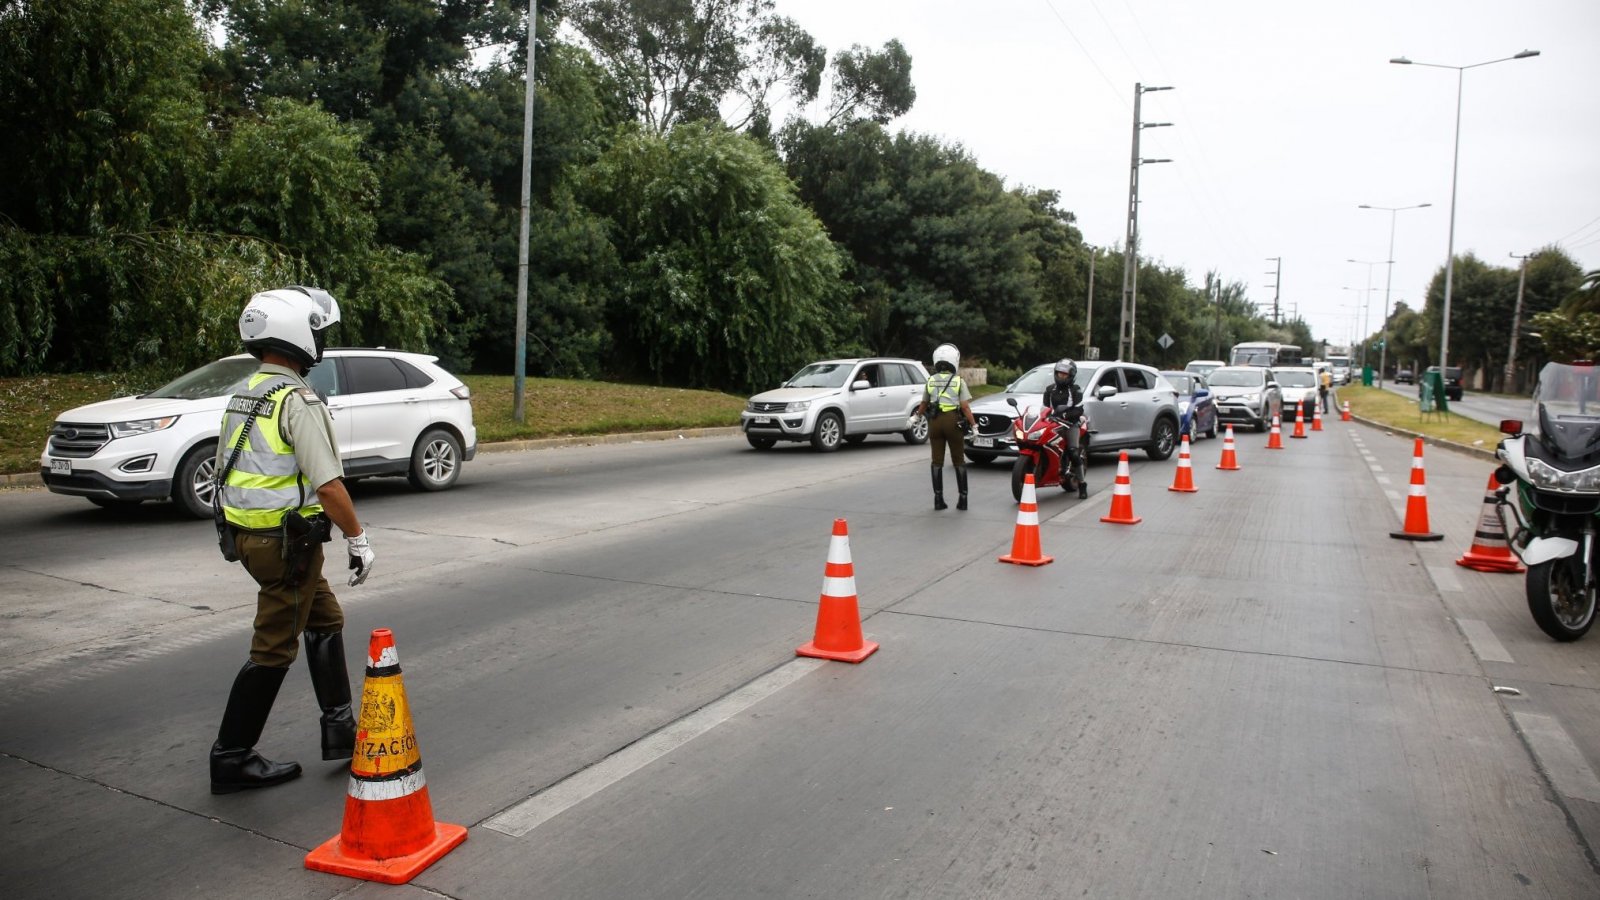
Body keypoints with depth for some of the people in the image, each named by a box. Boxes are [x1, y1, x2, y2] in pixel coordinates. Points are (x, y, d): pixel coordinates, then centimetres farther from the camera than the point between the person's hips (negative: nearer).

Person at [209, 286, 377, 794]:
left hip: (247, 535, 10)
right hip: (287, 540, -10)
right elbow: (328, 485, -22)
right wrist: (358, 538, -13)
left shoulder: (243, 396, 11)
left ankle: (340, 729, 25)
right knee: (273, 650, 2)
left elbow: (226, 468, 18)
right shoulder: (298, 401, -18)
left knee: (326, 622, 20)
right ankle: (232, 759, 12)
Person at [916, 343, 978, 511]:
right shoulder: (958, 381, -3)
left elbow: (924, 404, 14)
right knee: (959, 461, 7)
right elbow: (965, 407, -9)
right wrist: (974, 425, -4)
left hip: (935, 421, 2)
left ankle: (938, 498, 6)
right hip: (953, 421, -2)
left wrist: (917, 416, 32)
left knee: (937, 461, 7)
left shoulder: (931, 381, 6)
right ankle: (962, 498, 7)